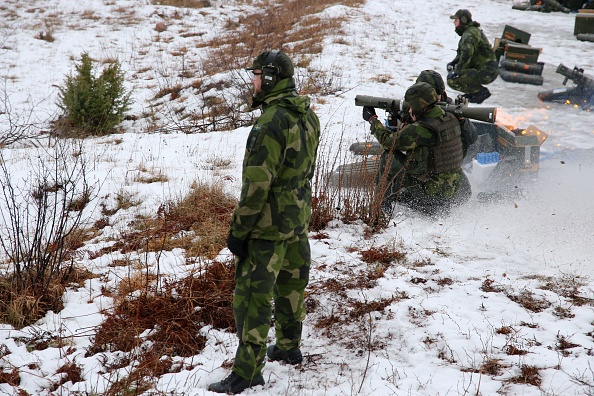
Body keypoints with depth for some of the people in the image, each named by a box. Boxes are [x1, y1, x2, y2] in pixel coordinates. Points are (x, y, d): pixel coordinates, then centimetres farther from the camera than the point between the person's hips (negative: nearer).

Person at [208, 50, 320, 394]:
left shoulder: (271, 123, -24)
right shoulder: (308, 115, 5)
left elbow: (257, 184, -24)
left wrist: (238, 230, -18)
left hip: (268, 225, -9)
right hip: (299, 219, 9)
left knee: (253, 296, -3)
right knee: (291, 284, 21)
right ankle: (289, 348, 36)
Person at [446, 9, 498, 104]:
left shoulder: (470, 34, -17)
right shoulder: (472, 30, 17)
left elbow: (466, 55, -28)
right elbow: (461, 53, 23)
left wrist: (457, 72, -21)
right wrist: (453, 63, 6)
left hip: (486, 73, -10)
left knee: (452, 80, -18)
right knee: (452, 68, 18)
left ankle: (481, 92, -7)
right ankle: (474, 90, 14)